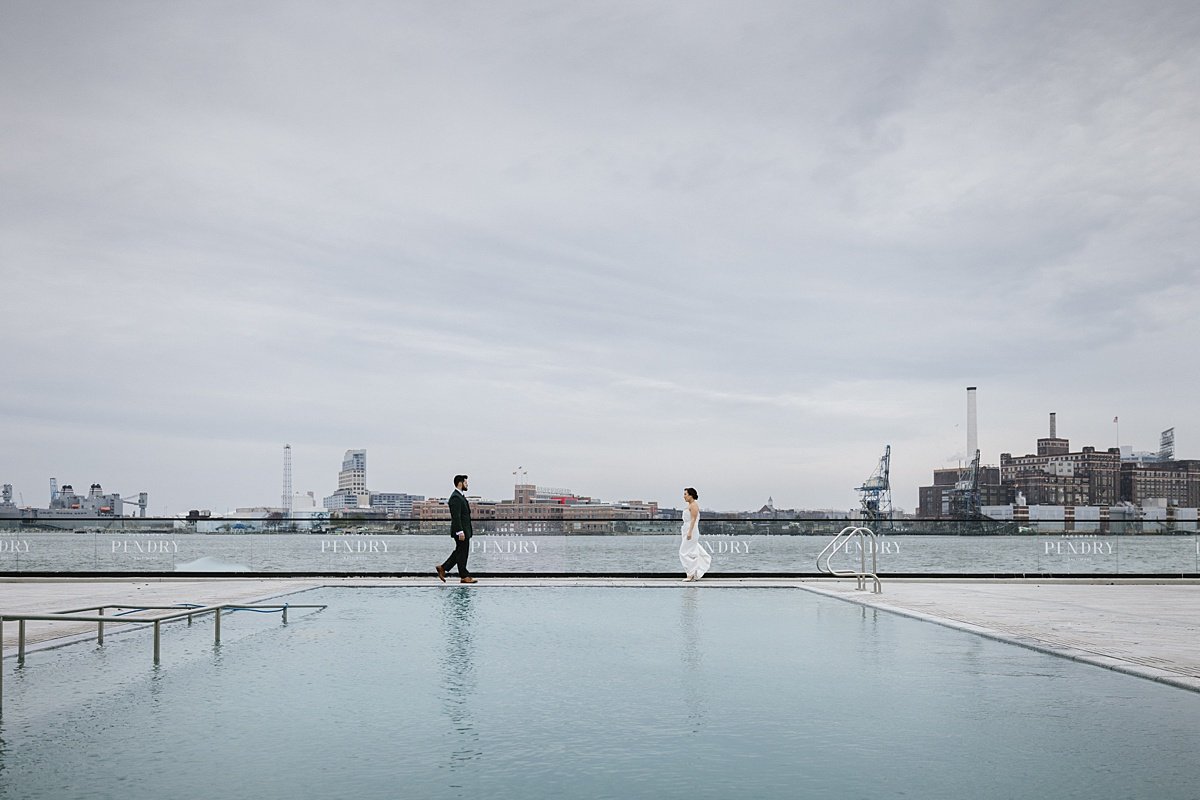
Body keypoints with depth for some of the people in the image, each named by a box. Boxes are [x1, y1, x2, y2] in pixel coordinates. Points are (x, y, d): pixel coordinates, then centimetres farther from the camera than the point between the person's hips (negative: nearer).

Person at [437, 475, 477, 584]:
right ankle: (464, 576, 5)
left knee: (460, 552, 15)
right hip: (461, 531, -10)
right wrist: (460, 532, -24)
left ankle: (443, 568, 19)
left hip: (464, 530, 10)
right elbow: (456, 517, -22)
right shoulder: (455, 497, -18)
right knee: (462, 553, -2)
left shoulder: (460, 496, 16)